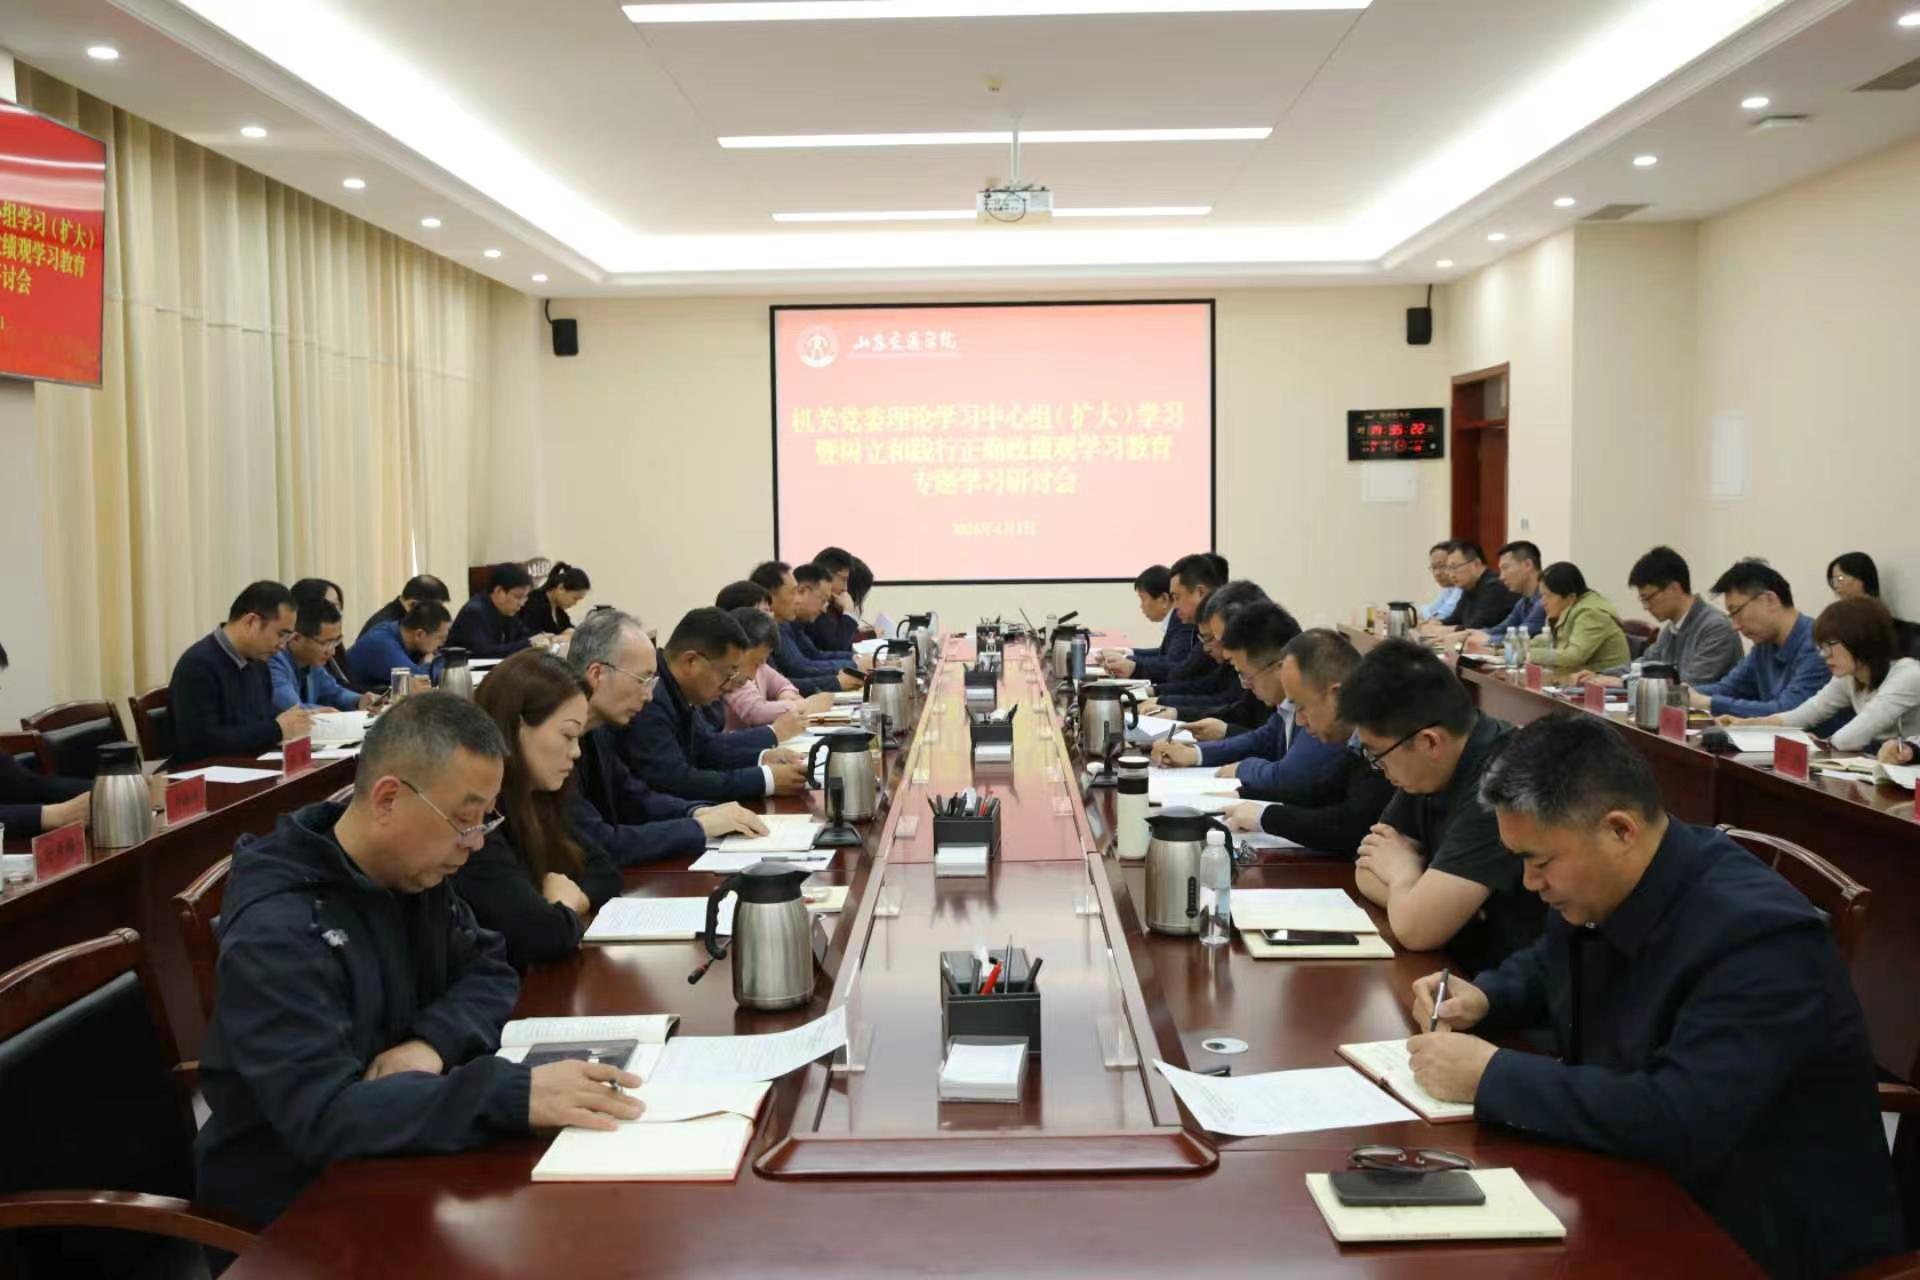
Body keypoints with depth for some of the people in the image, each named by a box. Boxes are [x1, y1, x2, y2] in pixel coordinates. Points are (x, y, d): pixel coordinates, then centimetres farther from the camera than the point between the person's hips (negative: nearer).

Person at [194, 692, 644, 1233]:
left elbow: (488, 970, 6)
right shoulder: (276, 932, -25)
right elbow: (322, 1117, -34)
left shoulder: (414, 875, 0)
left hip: (388, 1162, 7)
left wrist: (432, 1044, -15)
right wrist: (515, 1094, -41)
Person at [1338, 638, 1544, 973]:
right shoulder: (1430, 769, 1)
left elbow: (1415, 927, -28)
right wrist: (1412, 886, -13)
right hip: (1465, 968, 8)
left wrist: (1404, 875, -7)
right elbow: (1369, 873, 8)